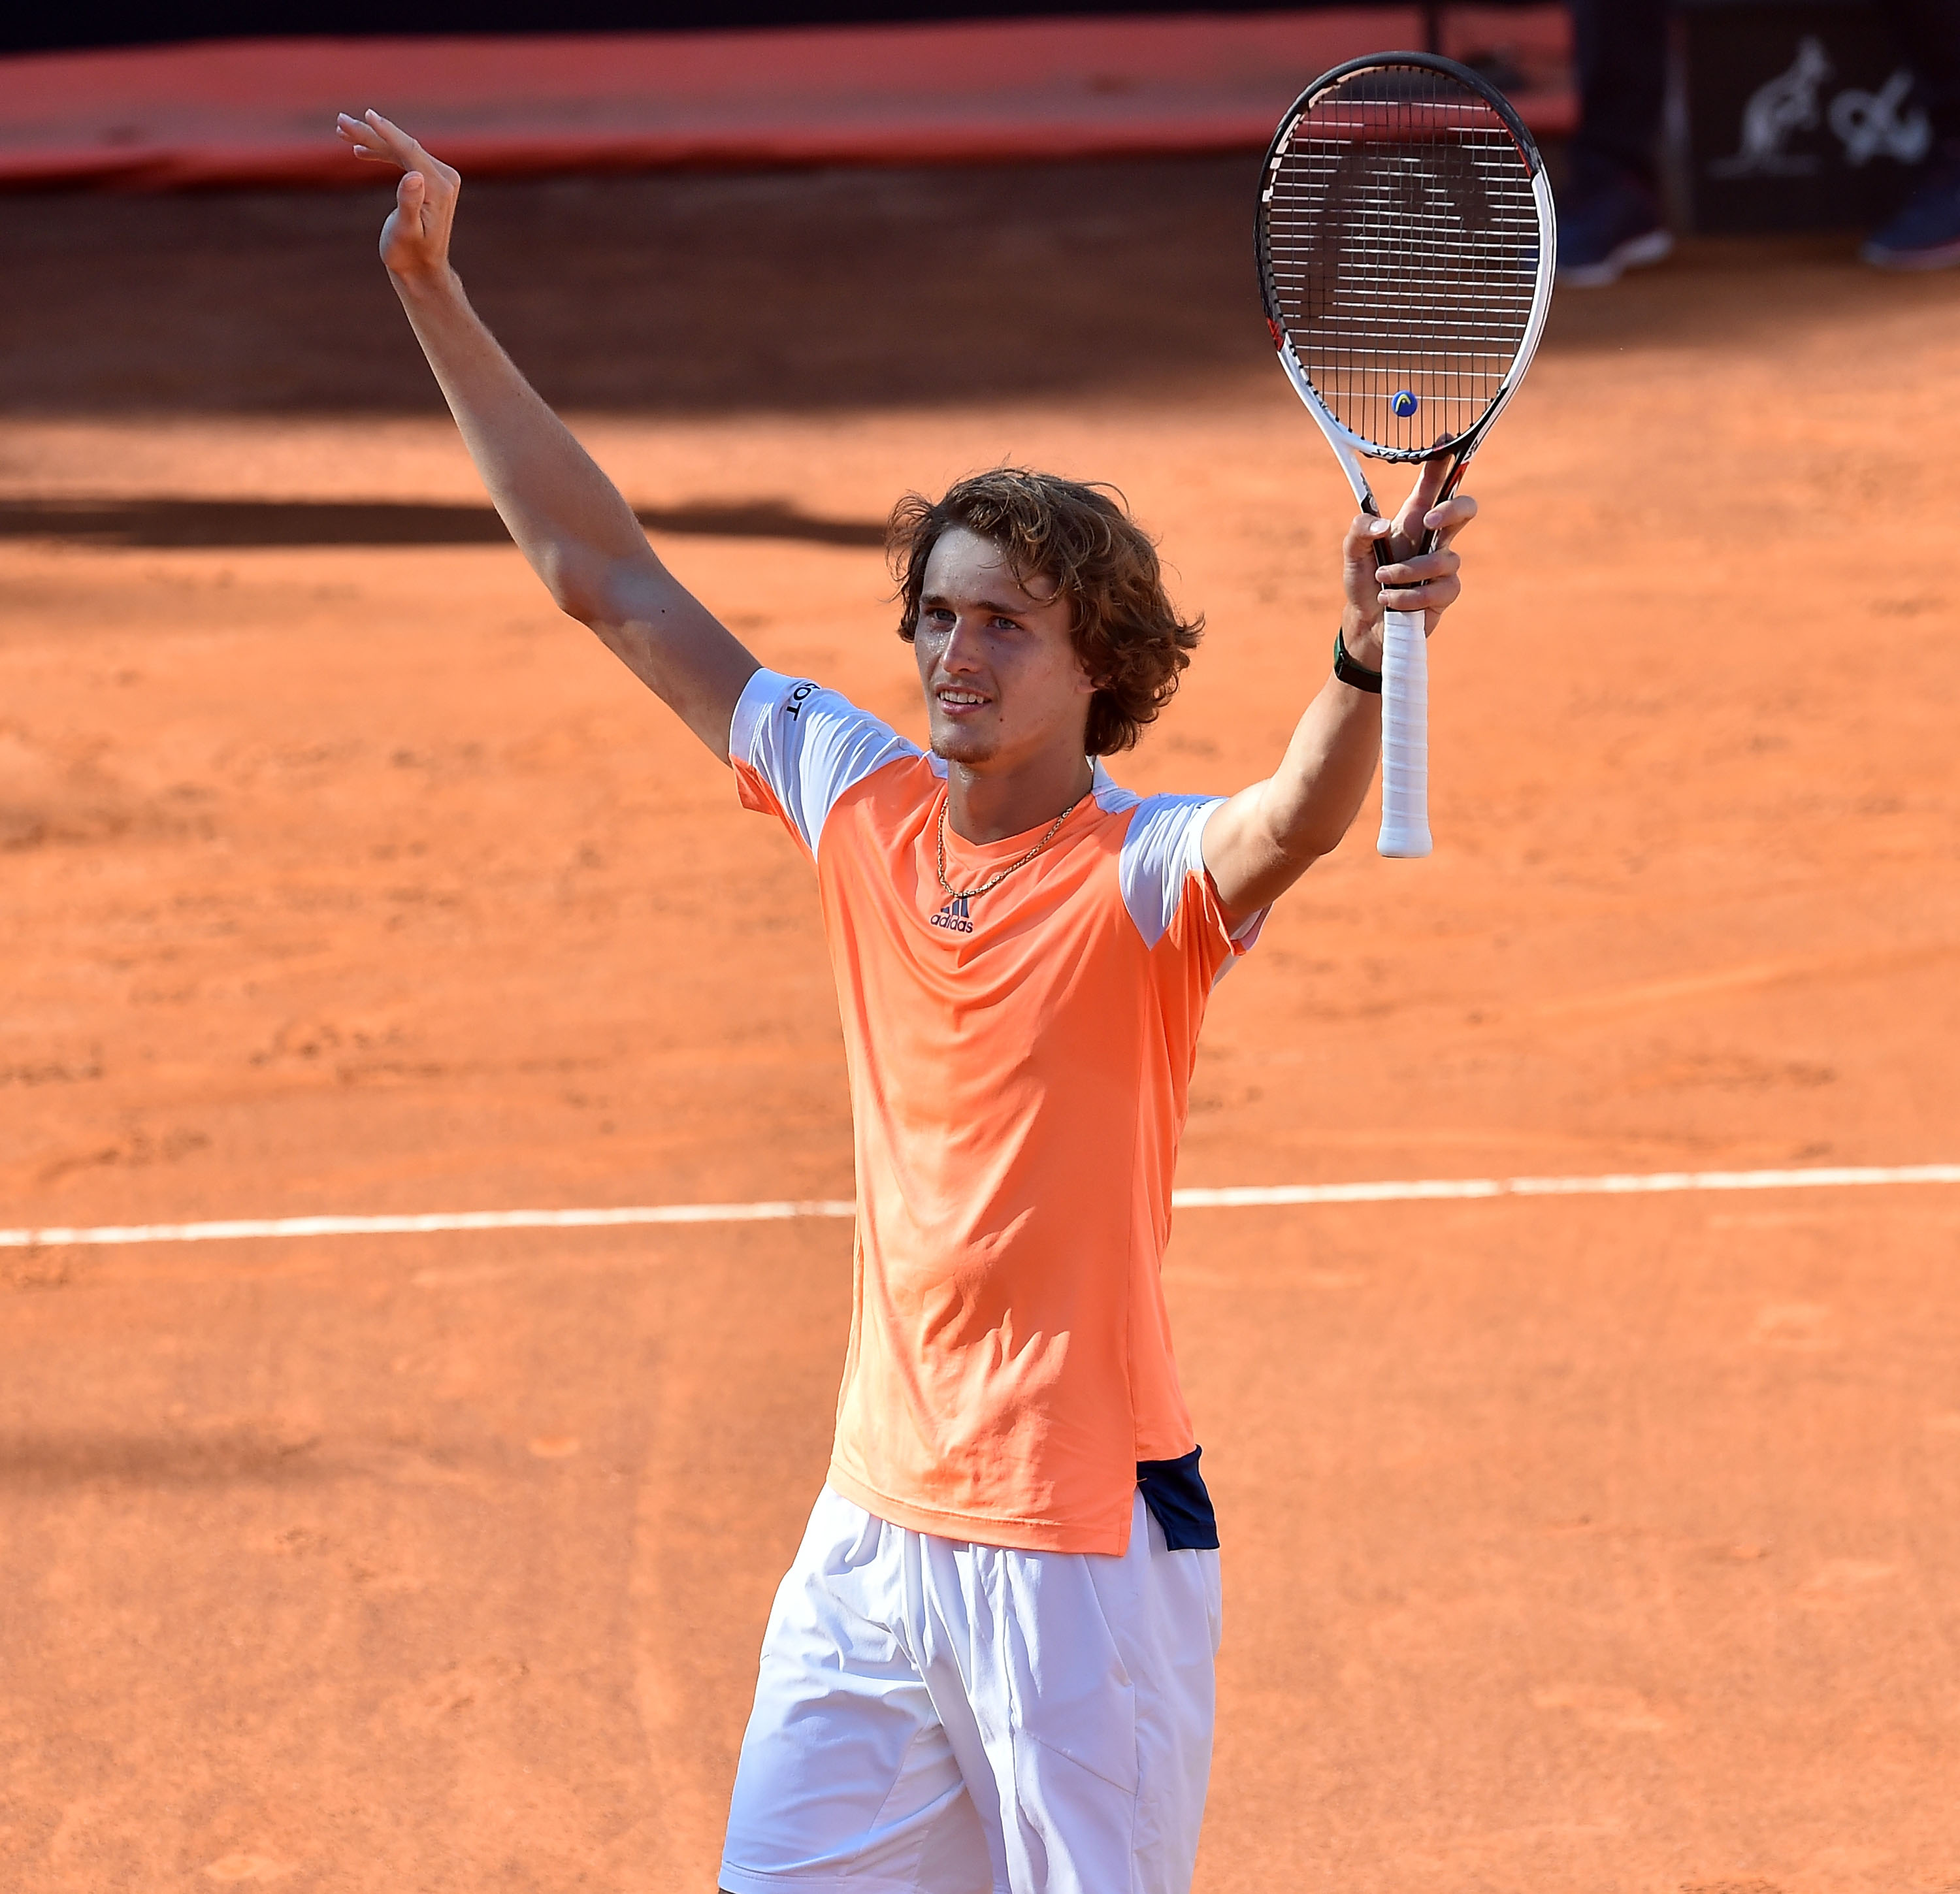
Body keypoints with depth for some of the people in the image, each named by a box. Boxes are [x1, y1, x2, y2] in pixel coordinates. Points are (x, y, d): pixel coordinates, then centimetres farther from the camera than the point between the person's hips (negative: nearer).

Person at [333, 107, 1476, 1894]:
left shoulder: (1145, 875, -12)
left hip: (1082, 1553, -6)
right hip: (873, 1526, 6)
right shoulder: (862, 802, 4)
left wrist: (1366, 663, -57)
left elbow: (1297, 819, -36)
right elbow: (607, 573, 11)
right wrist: (435, 296, 10)